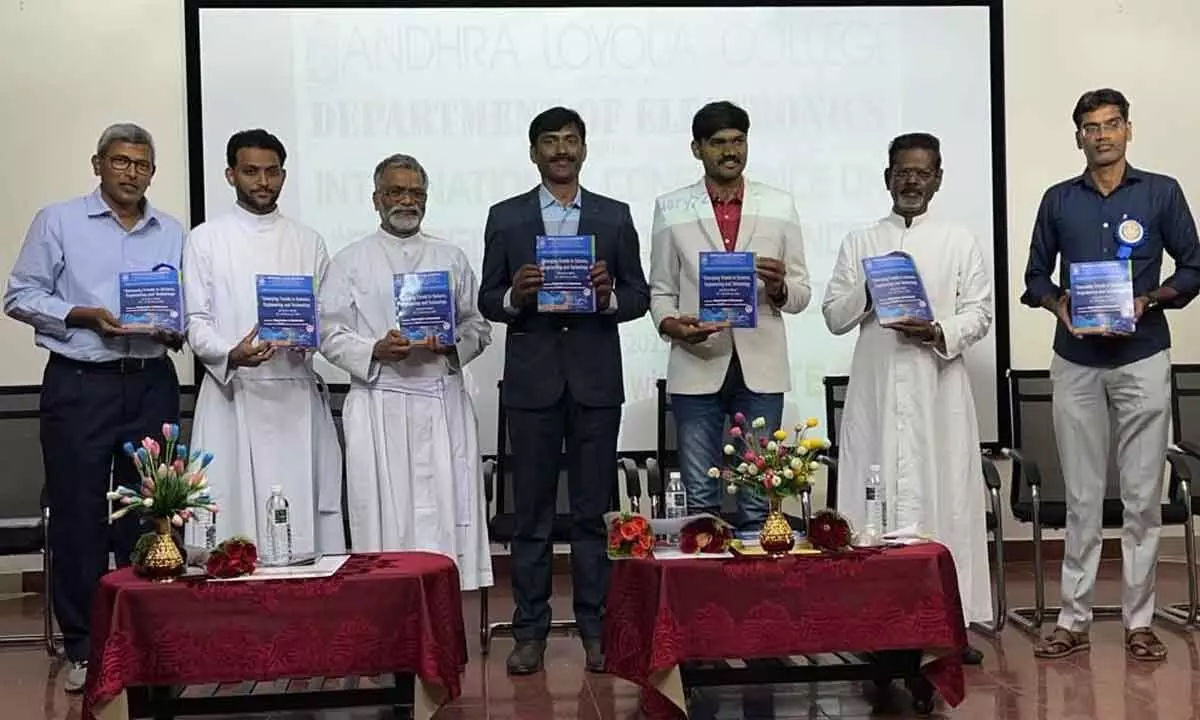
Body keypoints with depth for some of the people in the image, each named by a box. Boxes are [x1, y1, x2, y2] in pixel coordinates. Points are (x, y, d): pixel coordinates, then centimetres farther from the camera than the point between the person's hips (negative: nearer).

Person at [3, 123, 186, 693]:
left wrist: (173, 329, -8)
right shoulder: (58, 221, 4)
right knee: (77, 513, 1)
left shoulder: (172, 233, 12)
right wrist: (85, 316, -13)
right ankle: (83, 646, 11)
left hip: (152, 384, 3)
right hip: (79, 384, -2)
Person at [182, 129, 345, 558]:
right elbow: (196, 323, 2)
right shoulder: (206, 240, 7)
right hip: (233, 393, -1)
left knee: (302, 509, 0)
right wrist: (230, 354, -17)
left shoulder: (307, 242, 13)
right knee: (235, 507, -4)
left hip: (296, 394, 2)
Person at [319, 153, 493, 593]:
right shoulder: (350, 262, 8)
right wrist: (375, 351, -13)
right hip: (380, 404, -2)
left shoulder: (452, 259, 15)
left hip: (442, 402, 2)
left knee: (447, 513, -2)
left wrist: (453, 344, -6)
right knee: (386, 516, -3)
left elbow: (478, 327, 15)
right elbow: (330, 335, 4)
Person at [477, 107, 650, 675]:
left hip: (595, 380, 0)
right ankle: (530, 629, 15)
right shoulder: (505, 217, 6)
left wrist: (608, 296, -15)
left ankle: (594, 627, 16)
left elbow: (640, 296, 6)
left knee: (592, 510, 6)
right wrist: (515, 296, -16)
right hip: (532, 380, 0)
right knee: (531, 511, 6)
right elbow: (487, 301, 5)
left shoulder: (615, 216, 8)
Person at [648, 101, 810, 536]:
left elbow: (800, 295, 9)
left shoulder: (780, 206, 8)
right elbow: (660, 290, 8)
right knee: (700, 497, 5)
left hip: (761, 369, 1)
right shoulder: (671, 209, 7)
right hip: (696, 368, 0)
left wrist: (779, 286, -14)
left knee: (757, 499, 4)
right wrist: (669, 324, -13)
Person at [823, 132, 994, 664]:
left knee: (945, 495, 0)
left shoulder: (960, 242, 10)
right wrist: (870, 287, -9)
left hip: (939, 390, 0)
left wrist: (941, 333, -14)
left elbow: (980, 312, 5)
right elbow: (834, 317, 8)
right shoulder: (859, 242, 12)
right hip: (876, 390, 1)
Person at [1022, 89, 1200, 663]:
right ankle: (1073, 620, 11)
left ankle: (1139, 621, 11)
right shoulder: (1059, 201, 9)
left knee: (1143, 496, 2)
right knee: (1082, 497, 4)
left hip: (1142, 357, -1)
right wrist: (1058, 302, -8)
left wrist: (1150, 299, -11)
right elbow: (1035, 276, 13)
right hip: (1076, 362, 1)